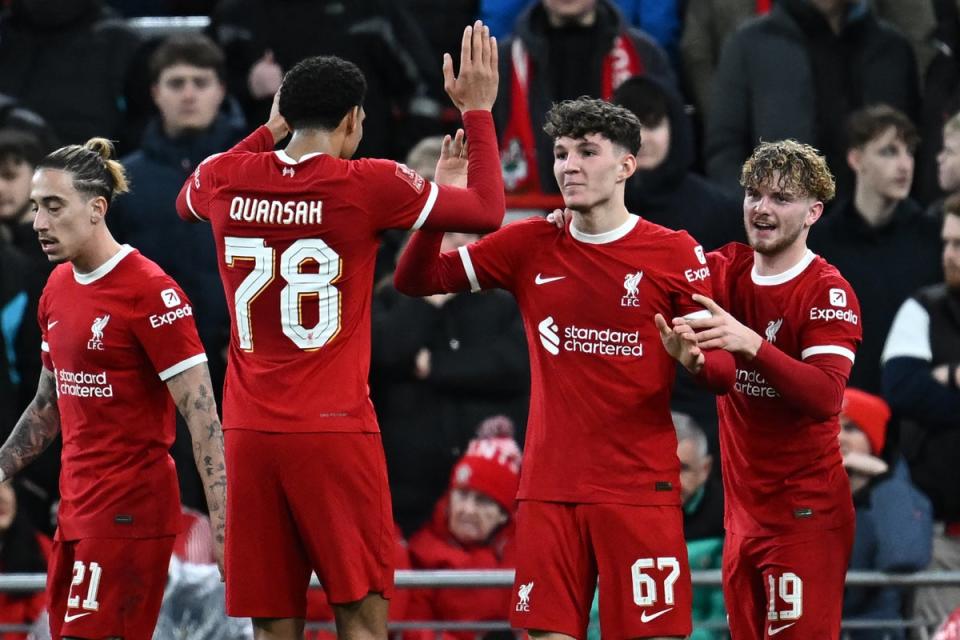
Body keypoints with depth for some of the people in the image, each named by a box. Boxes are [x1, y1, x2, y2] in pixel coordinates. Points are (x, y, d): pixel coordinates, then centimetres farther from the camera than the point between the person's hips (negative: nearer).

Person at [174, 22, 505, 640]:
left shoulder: (224, 178, 5)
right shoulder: (366, 184, -7)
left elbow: (187, 201, 31)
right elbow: (488, 212, 3)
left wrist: (269, 132, 36)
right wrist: (477, 110, 14)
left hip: (250, 431, 4)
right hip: (334, 428, -4)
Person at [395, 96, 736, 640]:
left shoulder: (675, 253, -1)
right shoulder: (531, 246, 7)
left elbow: (719, 365, 2)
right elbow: (416, 280, 8)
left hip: (641, 487, -3)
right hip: (549, 487, 3)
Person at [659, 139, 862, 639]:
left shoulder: (828, 291, -10)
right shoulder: (727, 270, 8)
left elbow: (826, 396, -23)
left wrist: (752, 344, -36)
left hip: (805, 514, -6)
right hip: (743, 511, 6)